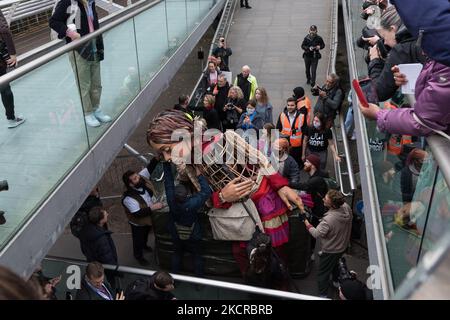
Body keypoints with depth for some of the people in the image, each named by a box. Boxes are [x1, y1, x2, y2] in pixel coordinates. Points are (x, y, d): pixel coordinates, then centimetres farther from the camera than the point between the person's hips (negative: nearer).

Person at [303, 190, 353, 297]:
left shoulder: (328, 220, -42)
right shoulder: (346, 207, -20)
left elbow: (316, 234, -29)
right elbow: (350, 218, 2)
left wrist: (307, 224, -17)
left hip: (330, 251, -7)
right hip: (343, 246, 7)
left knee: (323, 273, 14)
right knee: (335, 263, 35)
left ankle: (323, 295, 29)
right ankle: (337, 281, 57)